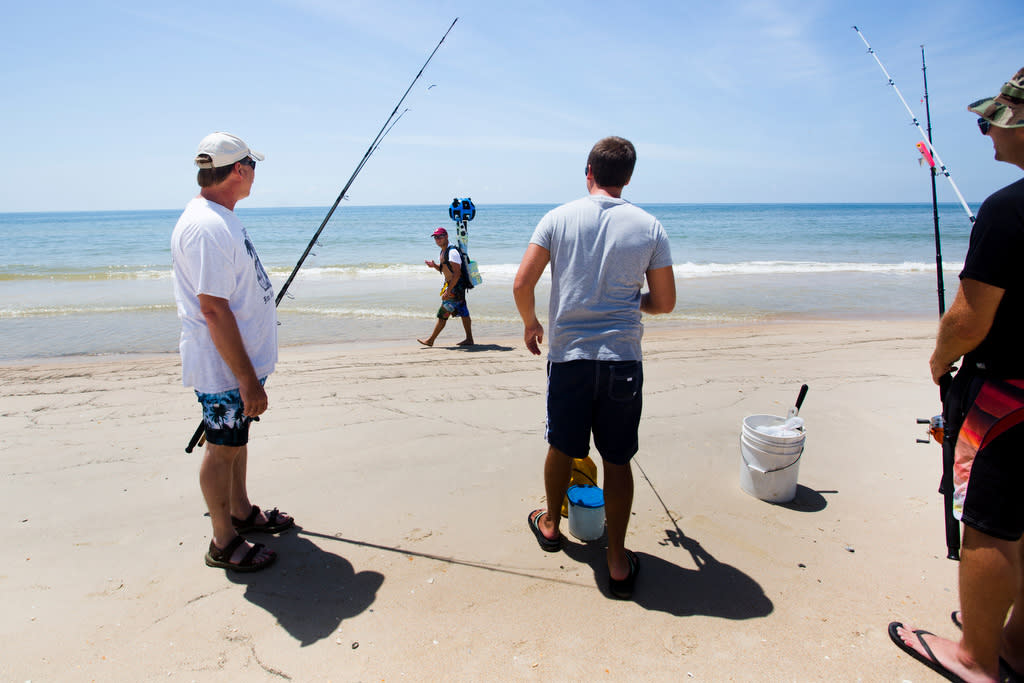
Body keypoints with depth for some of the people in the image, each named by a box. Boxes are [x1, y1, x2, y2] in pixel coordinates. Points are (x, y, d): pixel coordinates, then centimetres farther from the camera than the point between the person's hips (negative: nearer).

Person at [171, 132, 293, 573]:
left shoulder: (220, 219, 10)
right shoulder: (207, 227, -24)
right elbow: (213, 311, -28)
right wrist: (248, 380, -26)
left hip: (242, 360, 10)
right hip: (224, 368, -10)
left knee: (237, 439, 21)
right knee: (222, 448, 4)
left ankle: (242, 513, 38)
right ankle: (224, 542, 19)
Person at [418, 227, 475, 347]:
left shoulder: (452, 252, -19)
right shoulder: (443, 251, 13)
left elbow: (457, 273, -24)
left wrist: (448, 291, -26)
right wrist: (434, 266, 4)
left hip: (455, 287, -10)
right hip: (450, 285, 10)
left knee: (443, 314, -4)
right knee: (463, 313, 12)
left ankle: (430, 340, 2)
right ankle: (469, 339, 17)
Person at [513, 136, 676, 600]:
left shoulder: (558, 218, -1)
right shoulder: (649, 226, 1)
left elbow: (522, 285, -5)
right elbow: (664, 302, 4)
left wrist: (531, 323, 14)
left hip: (568, 355, 0)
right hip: (623, 358, 0)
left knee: (561, 447, 19)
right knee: (617, 460, 10)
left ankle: (550, 524, 42)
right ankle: (617, 562, 18)